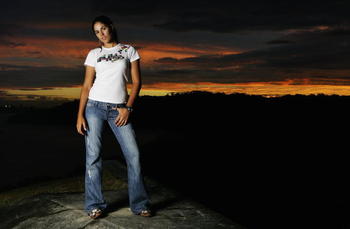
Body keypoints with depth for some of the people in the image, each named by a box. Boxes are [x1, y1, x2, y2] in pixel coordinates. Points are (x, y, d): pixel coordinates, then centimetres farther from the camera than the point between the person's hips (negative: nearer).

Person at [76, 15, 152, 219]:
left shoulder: (129, 50, 9)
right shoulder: (94, 54, 10)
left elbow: (137, 82, 4)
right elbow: (87, 86, 6)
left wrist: (128, 108, -7)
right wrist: (80, 114, -5)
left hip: (119, 109, 0)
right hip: (95, 106, 1)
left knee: (133, 154, -6)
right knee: (93, 156, -2)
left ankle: (139, 204, 7)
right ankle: (95, 205, 10)